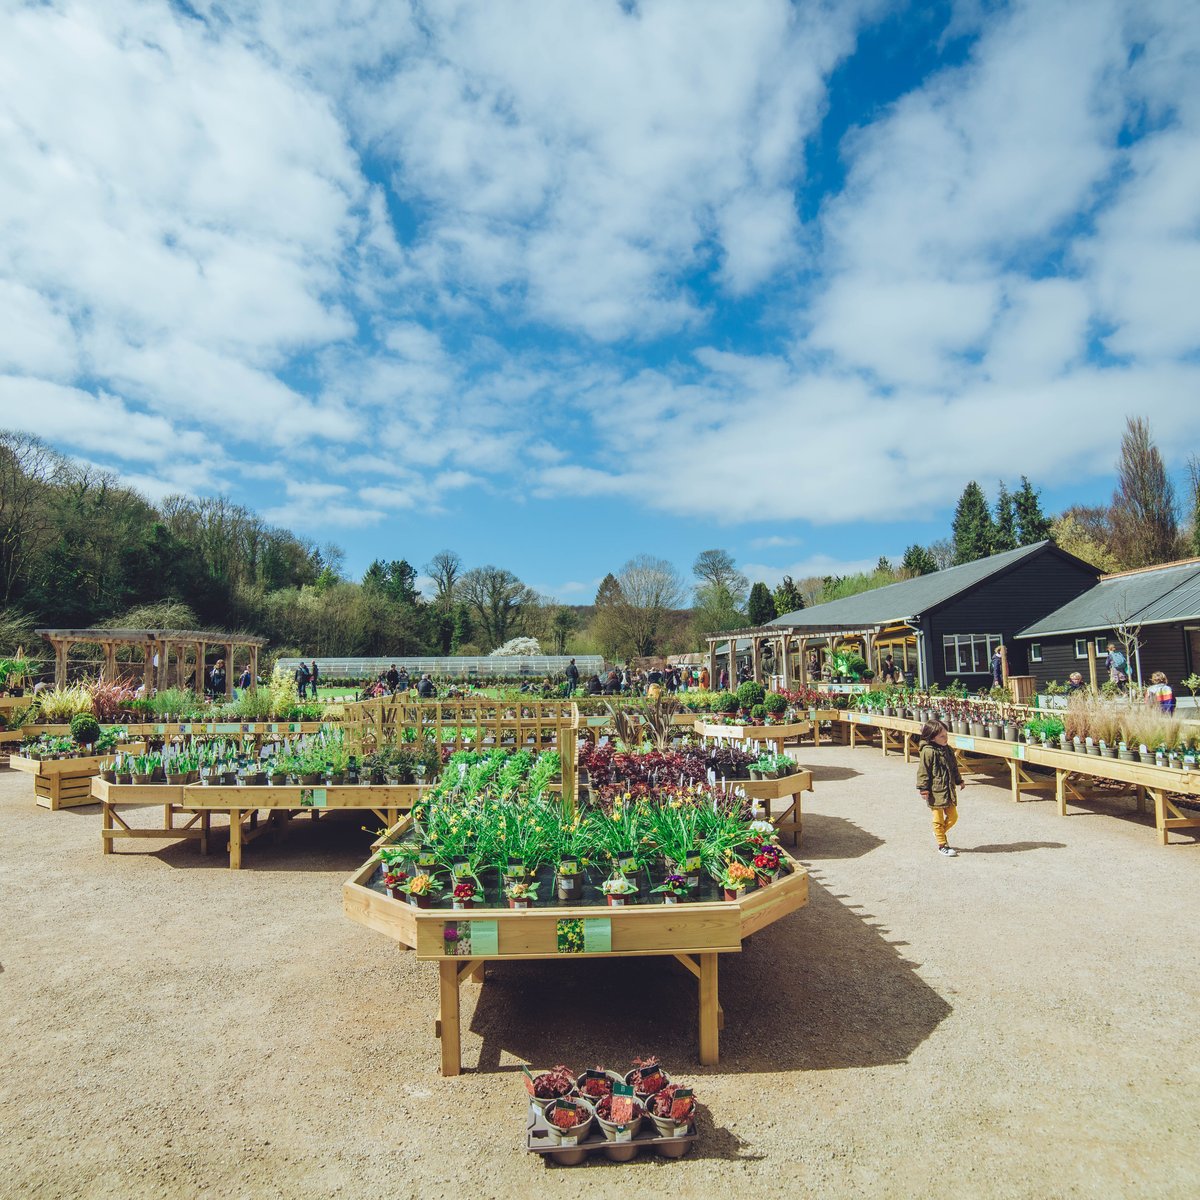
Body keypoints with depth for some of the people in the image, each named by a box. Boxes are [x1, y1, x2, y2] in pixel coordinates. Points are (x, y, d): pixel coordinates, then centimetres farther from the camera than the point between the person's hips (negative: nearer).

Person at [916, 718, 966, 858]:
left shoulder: (947, 749, 6)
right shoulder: (928, 752, -17)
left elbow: (954, 767, 21)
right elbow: (923, 772, -15)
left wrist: (959, 781, 25)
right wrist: (923, 789, -16)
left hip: (949, 789, 7)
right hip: (936, 791, -7)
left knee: (953, 816, 13)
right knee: (939, 819, 3)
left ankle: (939, 833, 36)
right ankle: (942, 845, 14)